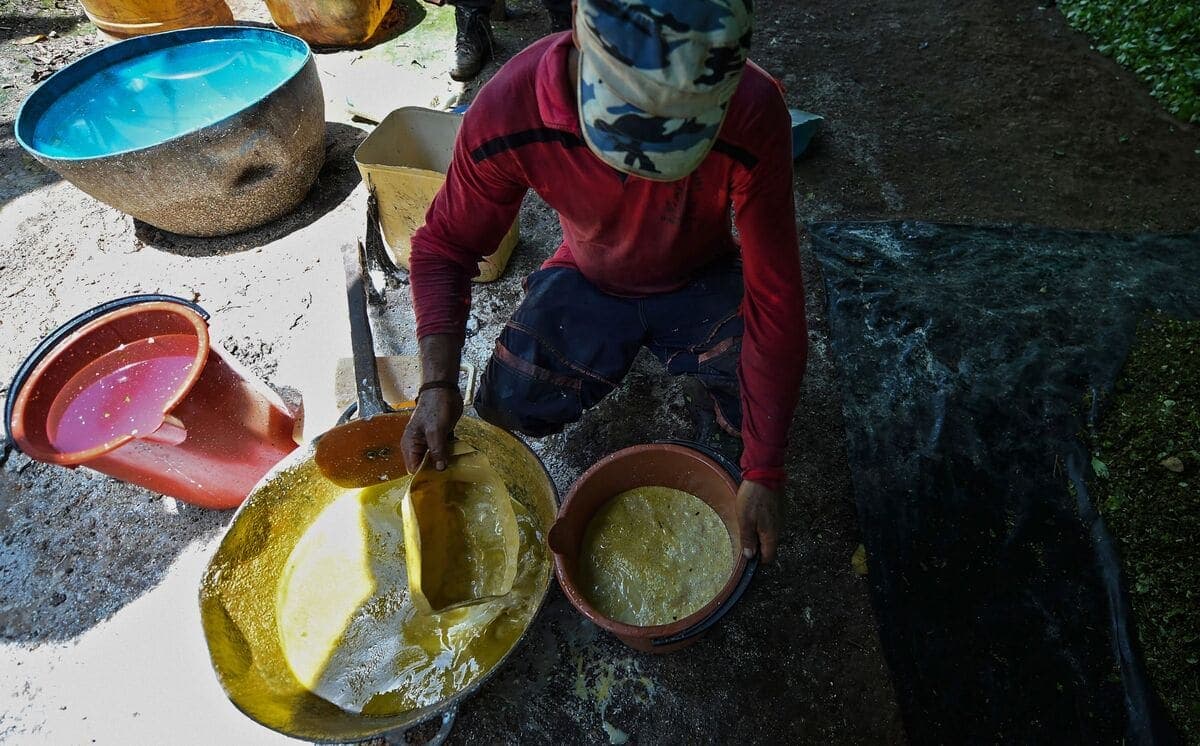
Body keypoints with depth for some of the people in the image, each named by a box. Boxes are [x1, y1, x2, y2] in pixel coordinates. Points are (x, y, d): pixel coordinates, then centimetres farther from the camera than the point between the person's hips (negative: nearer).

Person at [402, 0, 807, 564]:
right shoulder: (506, 113, -31)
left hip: (702, 281, 0)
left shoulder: (752, 113, -34)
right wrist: (438, 383, -31)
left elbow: (774, 295, -29)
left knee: (770, 409, -20)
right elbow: (442, 248, -15)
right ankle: (619, 351, 20)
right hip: (589, 280, 1)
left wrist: (763, 472, -26)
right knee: (505, 410, -12)